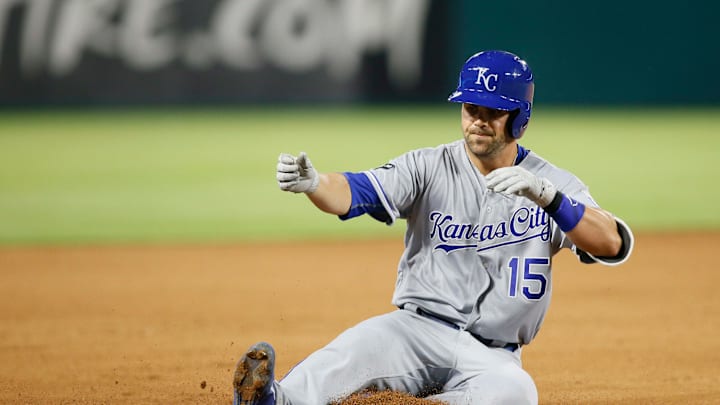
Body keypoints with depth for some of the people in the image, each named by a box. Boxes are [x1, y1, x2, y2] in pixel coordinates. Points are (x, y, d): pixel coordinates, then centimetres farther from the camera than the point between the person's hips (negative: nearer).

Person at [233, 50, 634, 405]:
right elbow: (355, 192, -15)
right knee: (366, 342, -34)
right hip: (417, 331, 0)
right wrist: (313, 183, -39)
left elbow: (613, 244, -17)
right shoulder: (429, 168, 2)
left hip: (493, 356, 0)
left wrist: (544, 195, -33)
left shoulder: (554, 184, 0)